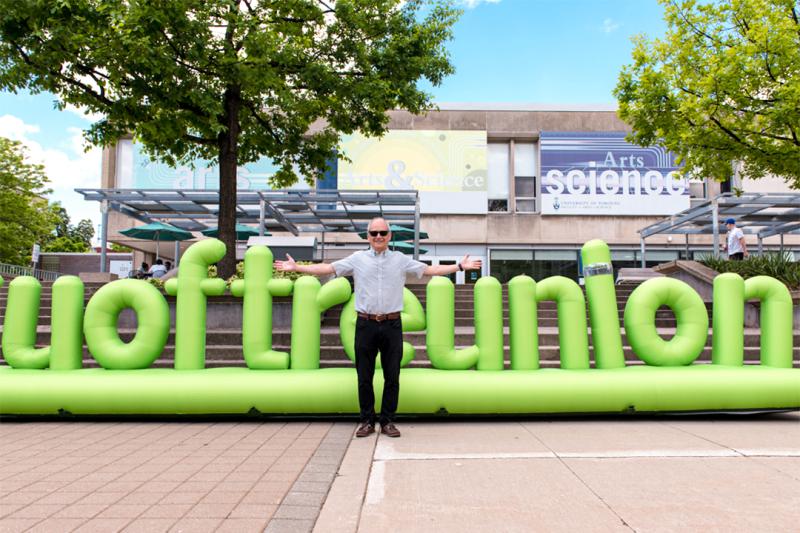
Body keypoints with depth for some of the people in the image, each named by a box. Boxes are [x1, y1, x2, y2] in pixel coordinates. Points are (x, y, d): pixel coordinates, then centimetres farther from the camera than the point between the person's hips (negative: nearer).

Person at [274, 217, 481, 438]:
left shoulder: (401, 260, 8)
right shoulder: (358, 259, 7)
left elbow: (429, 269, 9)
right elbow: (327, 268, 5)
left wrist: (460, 266, 3)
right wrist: (296, 267, -1)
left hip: (392, 325, 0)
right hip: (366, 324, 0)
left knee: (392, 377, 5)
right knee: (364, 377, 6)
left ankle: (388, 421, 17)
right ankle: (366, 421, 18)